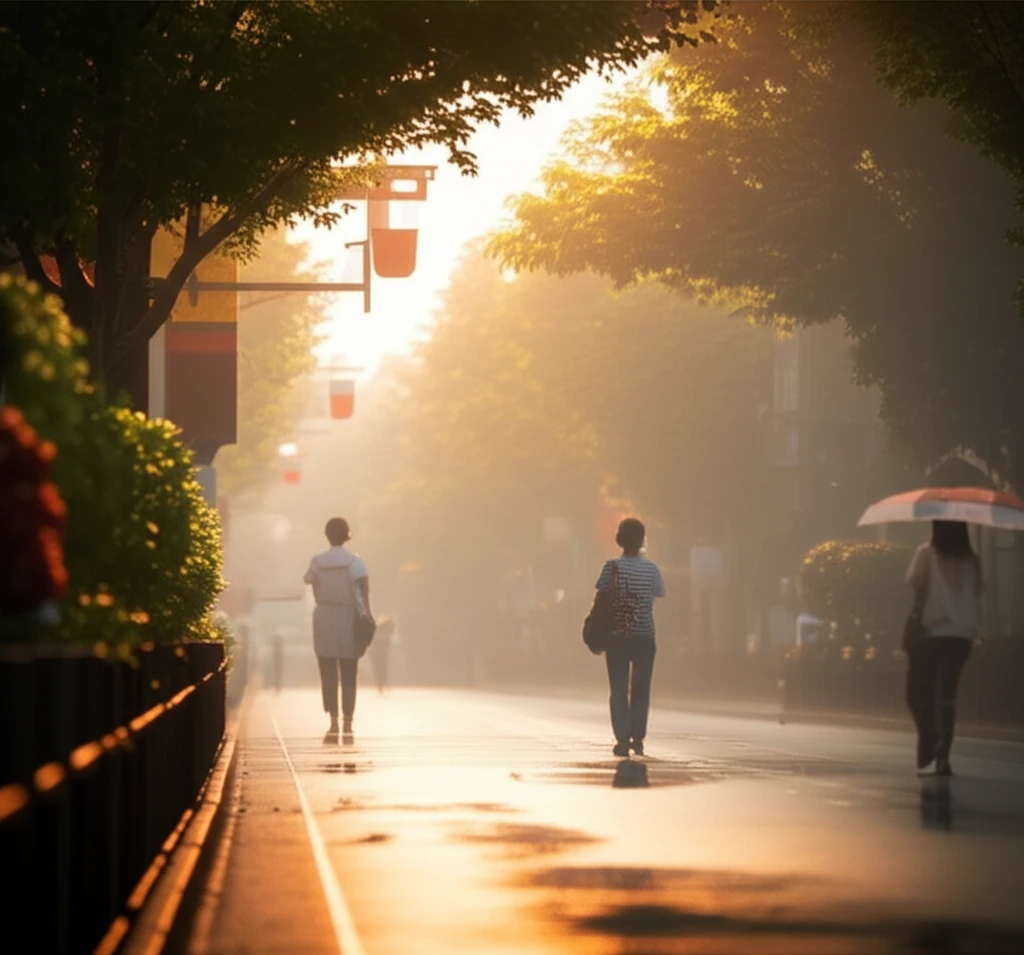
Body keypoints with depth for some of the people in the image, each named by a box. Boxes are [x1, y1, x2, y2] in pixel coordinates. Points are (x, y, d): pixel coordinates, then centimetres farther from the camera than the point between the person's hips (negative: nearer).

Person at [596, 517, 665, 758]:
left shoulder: (612, 567, -8)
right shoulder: (651, 568, -4)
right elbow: (659, 594, 5)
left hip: (618, 636, -1)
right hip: (645, 637, 1)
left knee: (619, 689, 3)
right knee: (641, 689, 10)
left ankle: (623, 740, -2)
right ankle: (638, 738, 8)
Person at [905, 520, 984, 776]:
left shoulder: (927, 553, -6)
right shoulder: (970, 560, 3)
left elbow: (914, 580, -12)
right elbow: (978, 589, 5)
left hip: (930, 630, -3)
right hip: (962, 632, 3)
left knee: (918, 693, 6)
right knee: (947, 693, 8)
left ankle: (928, 751, -9)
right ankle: (942, 754, -2)